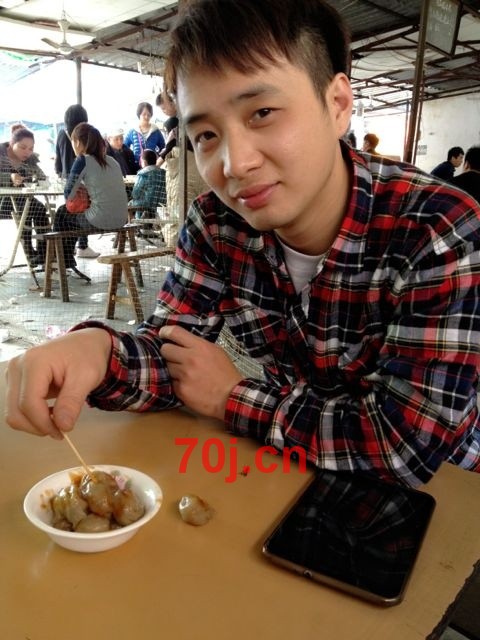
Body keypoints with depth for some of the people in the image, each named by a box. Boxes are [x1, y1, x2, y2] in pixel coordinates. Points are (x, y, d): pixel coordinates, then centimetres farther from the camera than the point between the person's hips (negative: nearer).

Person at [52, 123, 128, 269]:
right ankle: (68, 259, 42)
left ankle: (64, 261, 33)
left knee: (62, 213, 23)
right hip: (121, 219, 7)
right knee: (71, 211, 32)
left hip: (100, 221, -7)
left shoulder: (83, 161, -6)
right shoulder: (112, 161, 13)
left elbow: (68, 194, -5)